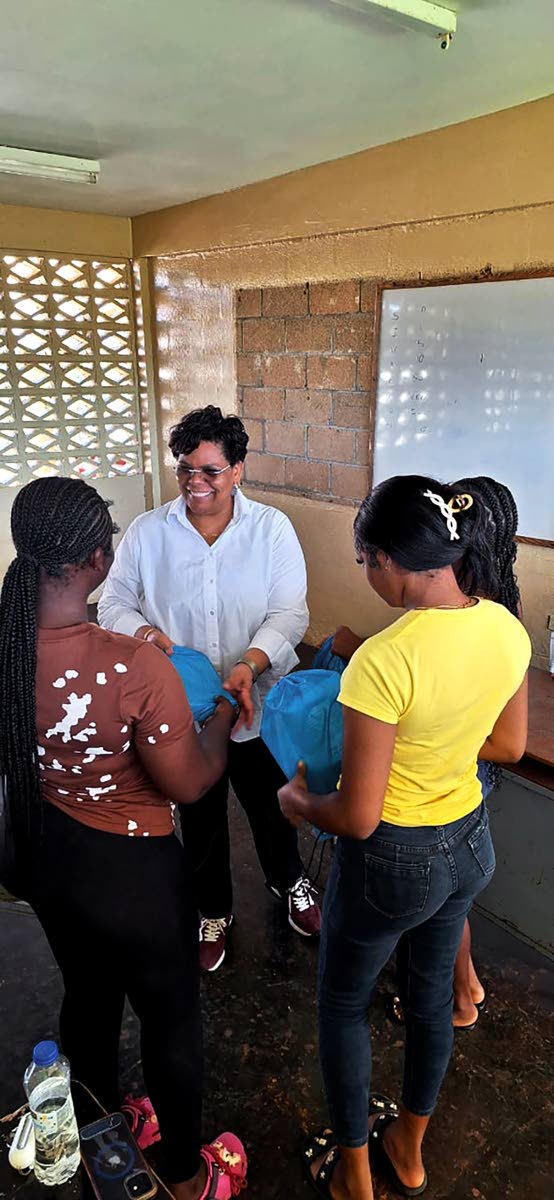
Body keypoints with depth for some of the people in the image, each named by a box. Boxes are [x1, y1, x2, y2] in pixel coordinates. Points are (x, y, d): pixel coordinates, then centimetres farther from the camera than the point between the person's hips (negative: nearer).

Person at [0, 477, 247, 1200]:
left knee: (88, 993, 30)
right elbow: (190, 785, -22)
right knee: (171, 1017, 20)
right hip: (131, 870, -6)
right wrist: (223, 714, -3)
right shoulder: (134, 668, -34)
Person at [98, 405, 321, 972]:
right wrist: (143, 633, -23)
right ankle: (213, 910, 47)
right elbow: (113, 604, -1)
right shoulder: (145, 533, -5)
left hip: (258, 706, 0)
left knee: (270, 806, 21)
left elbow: (290, 612, -12)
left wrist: (251, 664, -29)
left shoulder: (272, 529, -8)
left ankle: (288, 882, 53)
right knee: (200, 817, 20)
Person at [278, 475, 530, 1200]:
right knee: (431, 991, 28)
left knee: (343, 1004, 22)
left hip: (392, 862, -6)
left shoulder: (383, 661, -33)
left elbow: (357, 818, -25)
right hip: (470, 842, 7)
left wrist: (296, 800, -6)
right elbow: (509, 746, 5)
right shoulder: (507, 628, -11)